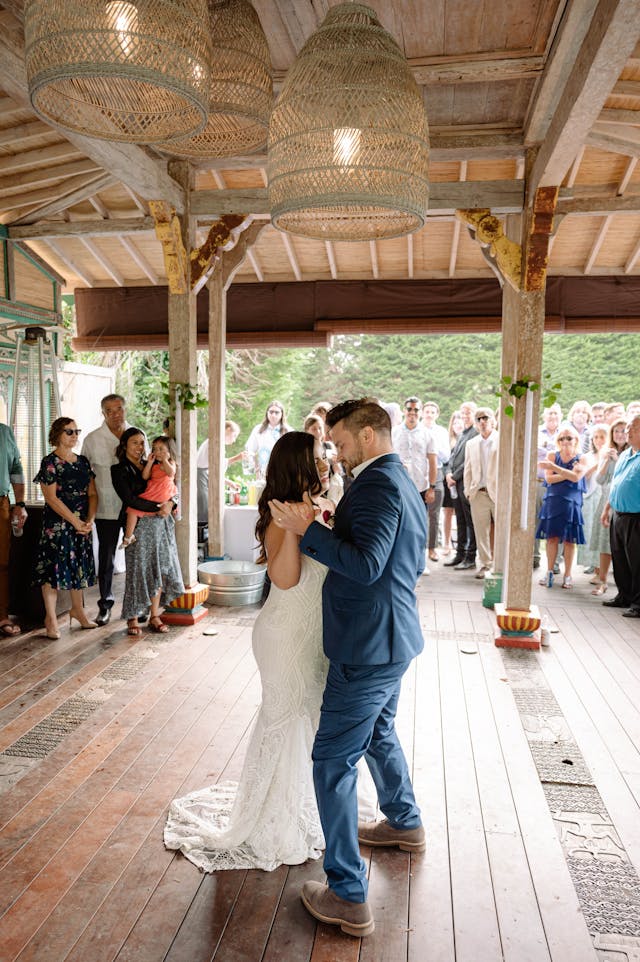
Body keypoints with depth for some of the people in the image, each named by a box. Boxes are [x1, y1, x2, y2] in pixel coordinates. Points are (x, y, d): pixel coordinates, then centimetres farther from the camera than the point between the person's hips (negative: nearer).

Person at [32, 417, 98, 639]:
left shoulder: (83, 461, 10)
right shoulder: (50, 462, -7)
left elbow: (92, 493, 9)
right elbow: (51, 498, -14)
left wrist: (90, 520, -6)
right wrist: (75, 521, -16)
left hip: (83, 524, 6)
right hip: (57, 524, -6)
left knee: (79, 566, 13)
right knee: (54, 567, -4)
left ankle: (78, 610, 28)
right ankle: (50, 618, 5)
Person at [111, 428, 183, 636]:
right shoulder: (119, 470, -1)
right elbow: (130, 499, -11)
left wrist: (170, 503, -10)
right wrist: (158, 507, -16)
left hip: (161, 522, 5)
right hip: (138, 524, -5)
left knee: (160, 569, 5)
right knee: (138, 570, -3)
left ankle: (154, 616, 16)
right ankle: (132, 618, 9)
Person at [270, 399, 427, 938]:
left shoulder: (377, 485, -19)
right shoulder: (404, 484, 12)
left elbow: (366, 564, -30)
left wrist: (308, 529, -25)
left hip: (368, 647, -11)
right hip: (394, 638, 11)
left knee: (334, 760, -2)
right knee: (378, 733, 29)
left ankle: (348, 898, 7)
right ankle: (405, 824, 50)